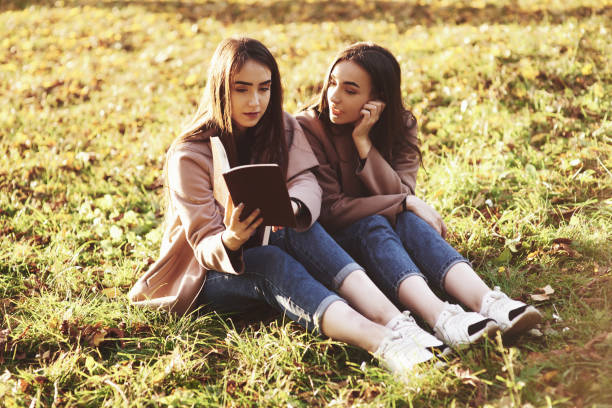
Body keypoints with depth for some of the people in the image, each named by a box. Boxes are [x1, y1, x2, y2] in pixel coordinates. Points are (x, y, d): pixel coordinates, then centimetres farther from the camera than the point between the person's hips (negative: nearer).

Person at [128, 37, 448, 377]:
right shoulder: (189, 154, -15)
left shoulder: (281, 127, 0)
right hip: (201, 275, -4)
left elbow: (306, 183, -17)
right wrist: (230, 241, -43)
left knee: (298, 229, -29)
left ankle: (393, 320, -45)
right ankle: (381, 342, -59)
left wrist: (292, 208, -43)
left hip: (261, 250, 4)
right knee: (270, 262, -36)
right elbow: (205, 245, -18)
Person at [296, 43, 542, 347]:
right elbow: (329, 209, -20)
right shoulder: (308, 128, -13)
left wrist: (364, 142, -24)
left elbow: (399, 194, -16)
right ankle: (440, 318, -58)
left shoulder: (402, 125, -2)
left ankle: (487, 302, -52)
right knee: (372, 225, -34)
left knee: (408, 220, -30)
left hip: (382, 234, 3)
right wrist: (405, 204, -24)